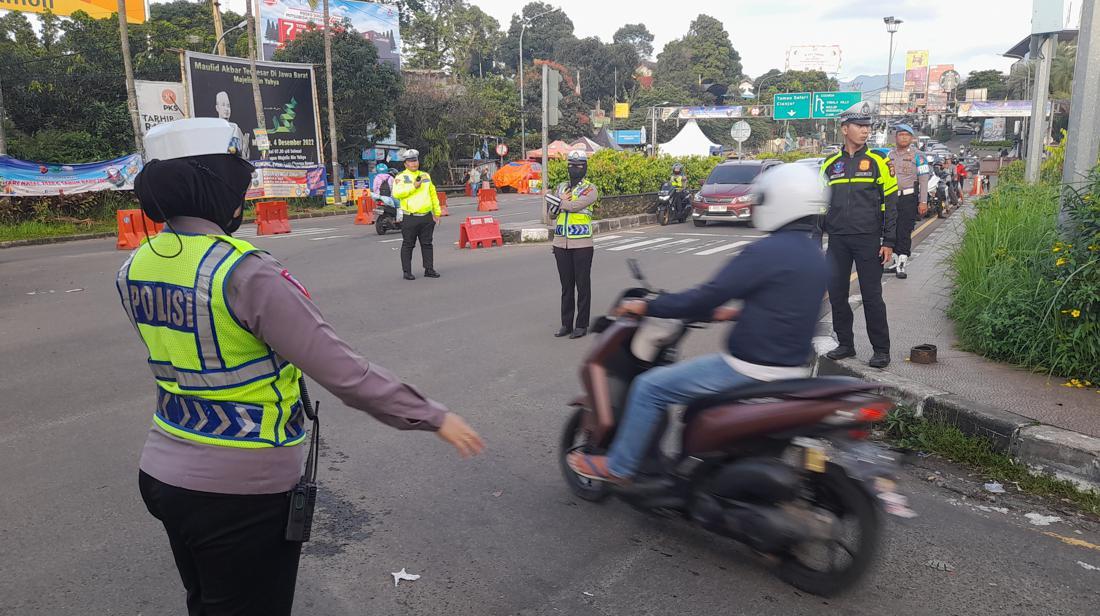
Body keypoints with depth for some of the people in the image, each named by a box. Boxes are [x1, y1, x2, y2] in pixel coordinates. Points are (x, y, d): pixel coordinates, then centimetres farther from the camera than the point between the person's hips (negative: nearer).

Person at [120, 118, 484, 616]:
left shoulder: (133, 271, -1)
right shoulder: (244, 273, -25)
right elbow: (342, 371, -25)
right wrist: (433, 416, -16)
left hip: (164, 471, 7)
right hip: (242, 492, -7)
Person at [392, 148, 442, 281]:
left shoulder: (426, 176, 16)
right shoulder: (401, 177, -1)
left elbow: (433, 194, 19)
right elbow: (396, 193, -17)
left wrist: (437, 212, 16)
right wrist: (413, 187, -19)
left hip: (427, 217, 5)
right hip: (410, 218, -4)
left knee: (427, 244, 9)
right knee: (408, 245, 1)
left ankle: (429, 269, 17)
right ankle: (407, 271, 7)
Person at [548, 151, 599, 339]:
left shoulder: (590, 189, -2)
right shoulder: (561, 187, 14)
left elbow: (576, 205, -19)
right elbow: (551, 211, 2)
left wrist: (557, 201, -6)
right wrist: (564, 202, -15)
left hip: (582, 244, -5)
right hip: (561, 244, 5)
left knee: (583, 286, 1)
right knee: (566, 286, 10)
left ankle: (582, 325, 9)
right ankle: (566, 324, 18)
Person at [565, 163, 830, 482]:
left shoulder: (767, 251, -19)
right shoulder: (816, 256, 8)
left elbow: (705, 297, -19)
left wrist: (646, 307, -9)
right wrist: (734, 312, 27)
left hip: (750, 369, -10)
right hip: (793, 370, 10)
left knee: (649, 388, -2)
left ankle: (618, 466, 12)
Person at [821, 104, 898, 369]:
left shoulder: (878, 162, 1)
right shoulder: (830, 164, 10)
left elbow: (891, 203, 0)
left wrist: (888, 242, -7)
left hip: (868, 240, -3)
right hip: (837, 241, 3)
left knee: (872, 295, 0)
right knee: (837, 294, 7)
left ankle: (881, 349, 11)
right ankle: (845, 344, 21)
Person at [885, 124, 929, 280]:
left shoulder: (917, 155, -1)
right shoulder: (890, 155, 12)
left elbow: (923, 180, -4)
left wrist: (923, 202, -10)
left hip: (909, 198, -5)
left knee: (904, 232, -6)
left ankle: (901, 265, -4)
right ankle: (895, 261, 20)